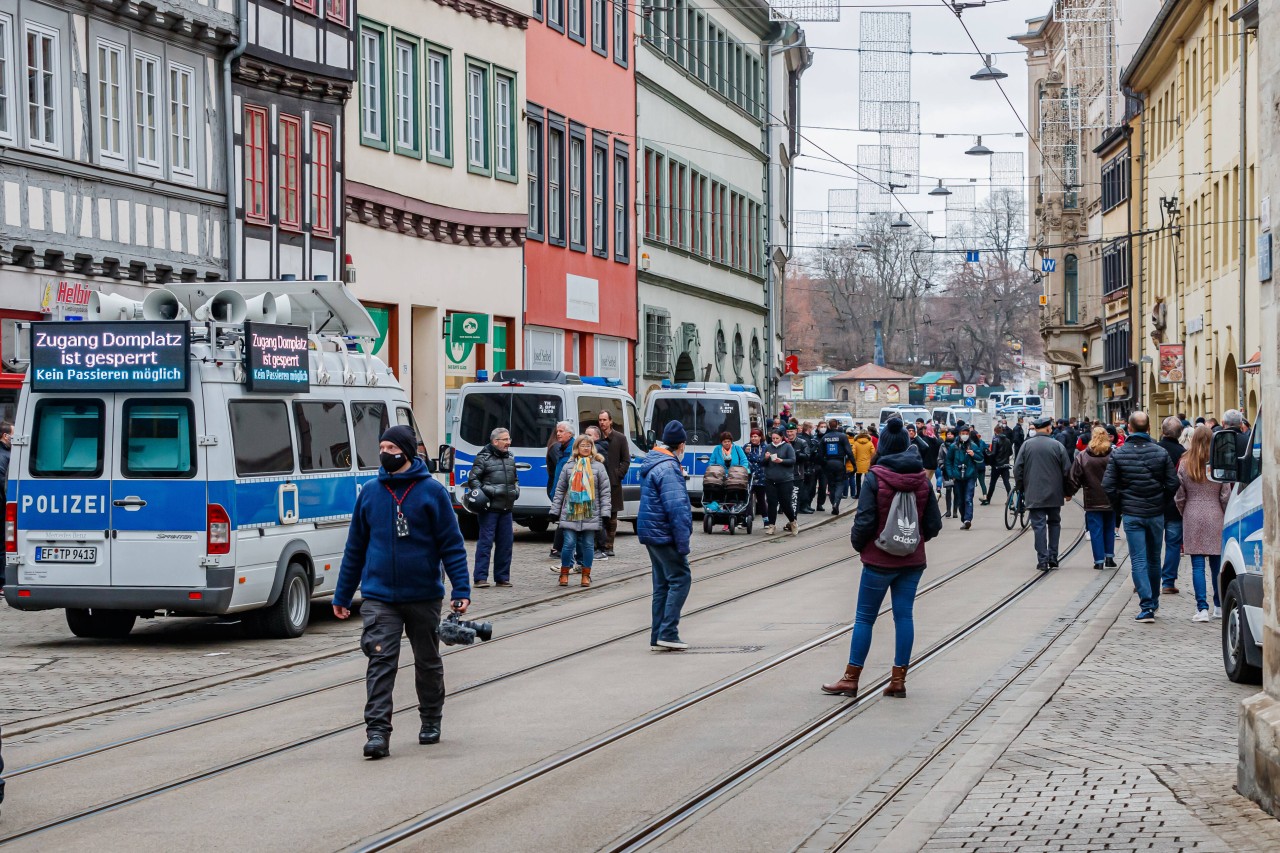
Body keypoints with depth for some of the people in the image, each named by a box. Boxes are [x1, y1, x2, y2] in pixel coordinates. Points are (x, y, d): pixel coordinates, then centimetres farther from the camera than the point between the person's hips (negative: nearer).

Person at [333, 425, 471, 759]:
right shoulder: (370, 492, 4)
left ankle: (431, 721, 32)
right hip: (379, 597, 1)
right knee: (381, 662, -10)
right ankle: (377, 732, -14)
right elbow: (355, 547, 11)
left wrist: (462, 590, -12)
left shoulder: (432, 491, -4)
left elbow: (452, 544, -4)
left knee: (428, 662, 14)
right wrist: (342, 595, 12)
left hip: (424, 596, -1)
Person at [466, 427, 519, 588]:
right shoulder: (483, 458, -3)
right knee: (486, 542, -7)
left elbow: (515, 479, 31)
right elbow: (472, 480, -6)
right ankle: (480, 578, -5)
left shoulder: (510, 459, 18)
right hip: (489, 508, -7)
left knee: (506, 543, 7)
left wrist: (516, 490, 12)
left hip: (506, 508, 7)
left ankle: (502, 577, 16)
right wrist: (486, 491, -17)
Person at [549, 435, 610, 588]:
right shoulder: (569, 466, 7)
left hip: (591, 514, 0)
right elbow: (560, 490, 10)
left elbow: (605, 491, 3)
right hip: (570, 513, 0)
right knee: (569, 543, -3)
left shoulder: (598, 466, 4)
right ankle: (564, 573, 10)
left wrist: (605, 512, -4)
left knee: (588, 545, 5)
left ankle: (586, 575, 16)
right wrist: (555, 511, 6)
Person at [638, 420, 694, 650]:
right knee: (680, 579, -6)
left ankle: (658, 636, 13)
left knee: (662, 583, 12)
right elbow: (676, 508, -21)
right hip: (665, 534, -10)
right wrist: (683, 543, -21)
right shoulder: (668, 468, -18)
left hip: (652, 533, 10)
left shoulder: (652, 464, 14)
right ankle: (667, 633, -11)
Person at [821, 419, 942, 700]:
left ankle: (851, 679, 9)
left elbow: (864, 521, -14)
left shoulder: (874, 479, -13)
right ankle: (899, 679, 10)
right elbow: (934, 524, 3)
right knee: (904, 616, 8)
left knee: (865, 618, 4)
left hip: (880, 560, -4)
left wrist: (858, 543, 4)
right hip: (913, 561, 4)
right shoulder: (923, 480, 1)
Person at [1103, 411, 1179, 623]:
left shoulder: (1118, 454, -7)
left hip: (1131, 515, -2)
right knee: (1154, 559, 16)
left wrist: (1119, 507, 5)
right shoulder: (1161, 452, -3)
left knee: (1138, 560, -1)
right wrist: (1161, 503, 11)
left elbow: (1108, 485, -9)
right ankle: (1154, 603, 30)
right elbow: (1172, 484, -4)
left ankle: (1146, 606, -11)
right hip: (1156, 514, 2)